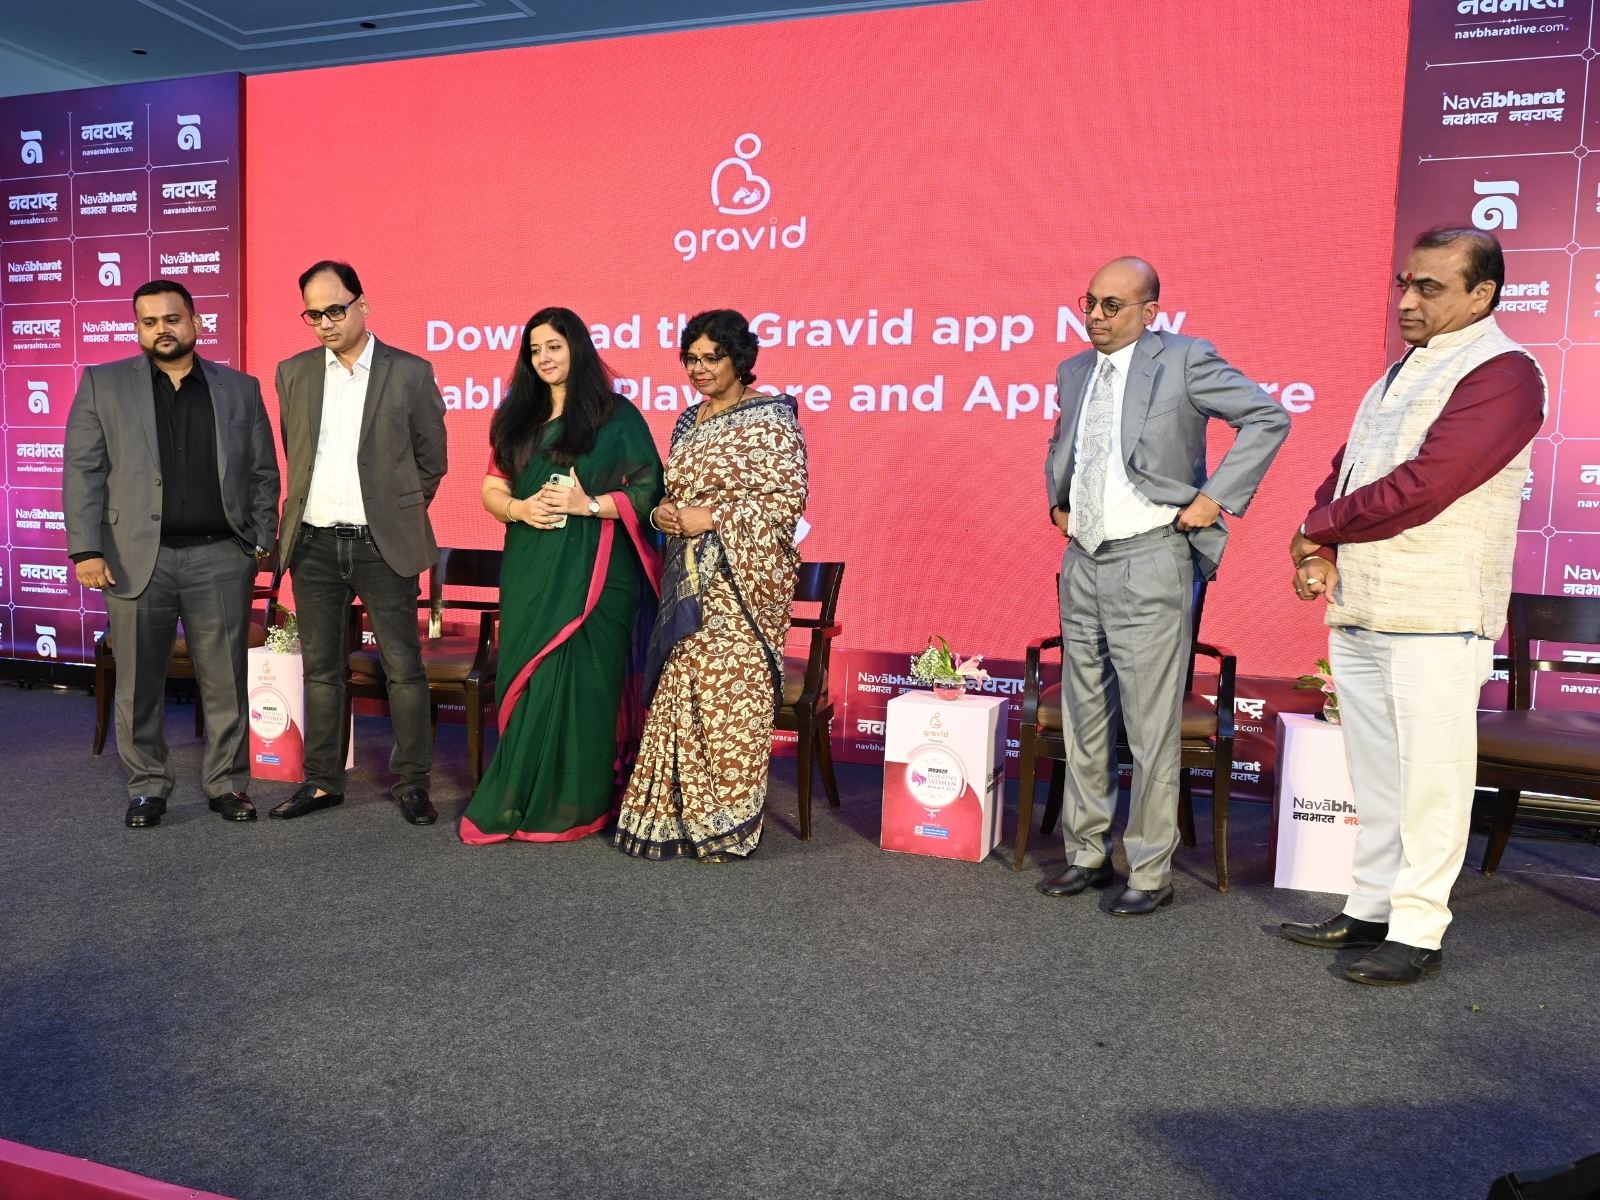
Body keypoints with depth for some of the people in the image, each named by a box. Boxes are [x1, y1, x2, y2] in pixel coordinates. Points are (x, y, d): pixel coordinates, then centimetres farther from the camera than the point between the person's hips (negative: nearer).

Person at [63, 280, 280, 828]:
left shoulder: (240, 389, 10)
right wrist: (86, 550, -5)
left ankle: (229, 783, 17)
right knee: (139, 684, 7)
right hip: (137, 557, 0)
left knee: (226, 681, 4)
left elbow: (263, 473, 10)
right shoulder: (103, 385, 7)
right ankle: (147, 787, 21)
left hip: (220, 558, 0)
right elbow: (82, 471, 3)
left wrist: (262, 542, 2)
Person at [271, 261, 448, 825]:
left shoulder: (411, 373, -2)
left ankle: (412, 784, 11)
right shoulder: (293, 374, 8)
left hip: (383, 545, -3)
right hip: (314, 544, 4)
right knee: (320, 668, 11)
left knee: (404, 667, 0)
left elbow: (431, 460, 6)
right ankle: (322, 781, 22)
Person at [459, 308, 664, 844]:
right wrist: (519, 508, -8)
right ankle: (520, 797, 16)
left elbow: (649, 491, -5)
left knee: (579, 680, -4)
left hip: (592, 573, -5)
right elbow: (492, 489, 13)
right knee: (527, 677, 6)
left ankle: (574, 803, 8)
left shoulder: (616, 416, 0)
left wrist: (589, 505, -16)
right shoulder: (518, 416, 15)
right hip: (529, 571, 5)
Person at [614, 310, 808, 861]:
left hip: (739, 579, -7)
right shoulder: (689, 421, 17)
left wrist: (711, 518, -16)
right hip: (689, 578, 7)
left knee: (729, 692, -7)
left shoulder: (770, 419, -6)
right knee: (680, 689, 7)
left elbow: (787, 500, -13)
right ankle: (679, 813, 19)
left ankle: (730, 823, 6)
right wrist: (663, 512, 1)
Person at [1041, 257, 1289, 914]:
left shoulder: (1184, 359, -6)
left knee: (1151, 728, -1)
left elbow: (1268, 418, -8)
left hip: (1148, 562, -6)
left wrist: (1215, 497, -12)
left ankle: (1150, 872, 11)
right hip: (1082, 562, 7)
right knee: (1083, 719, 12)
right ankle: (1087, 854, 25)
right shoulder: (1074, 371, 14)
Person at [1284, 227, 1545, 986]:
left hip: (1437, 617, -8)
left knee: (1429, 778, -1)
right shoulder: (1402, 370, 19)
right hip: (1359, 610, 8)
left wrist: (1319, 529, -7)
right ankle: (1371, 911, 25)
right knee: (1375, 776, 14)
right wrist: (1323, 550, 1)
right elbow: (1345, 467, 19)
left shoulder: (1502, 373, -10)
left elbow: (1420, 488, -20)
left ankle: (1417, 933, 9)